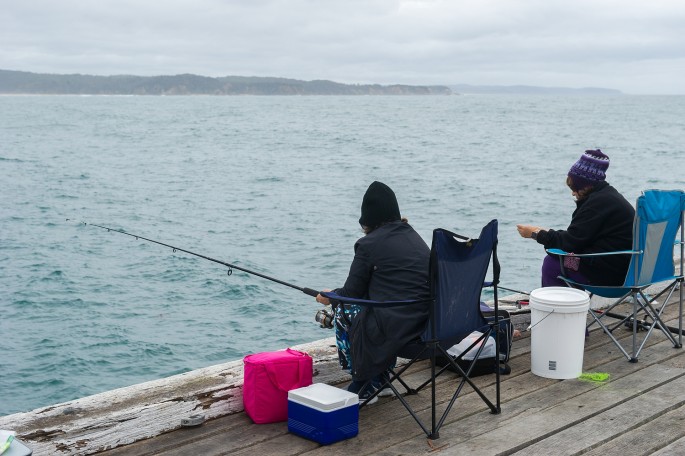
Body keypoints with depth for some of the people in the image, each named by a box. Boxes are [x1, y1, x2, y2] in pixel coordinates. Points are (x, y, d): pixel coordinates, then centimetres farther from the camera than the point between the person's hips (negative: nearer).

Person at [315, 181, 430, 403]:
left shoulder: (369, 244, -6)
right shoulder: (414, 236, 15)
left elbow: (352, 292, 1)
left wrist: (330, 296, 25)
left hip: (396, 329, -7)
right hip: (431, 323, 7)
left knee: (343, 311, 19)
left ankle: (362, 389, 23)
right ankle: (380, 380, 37)